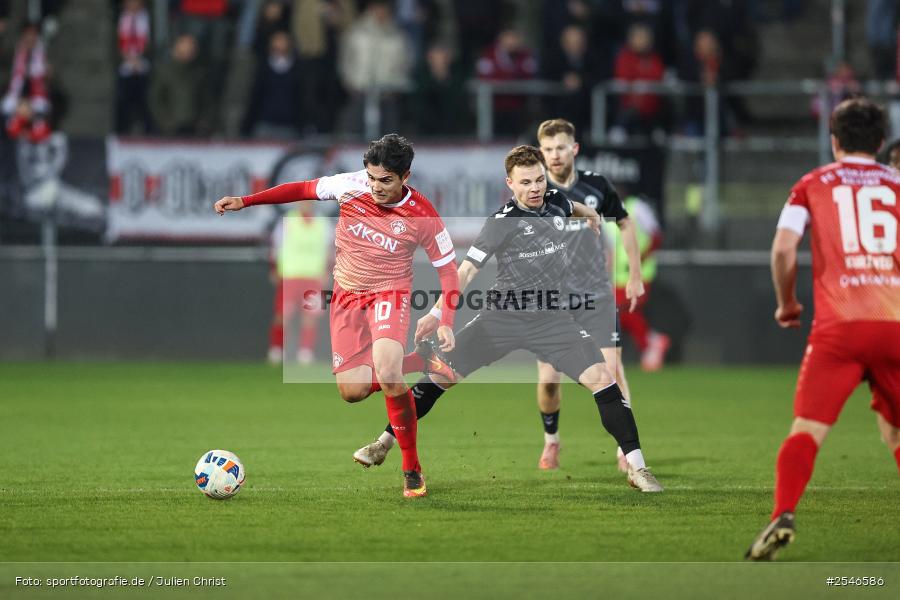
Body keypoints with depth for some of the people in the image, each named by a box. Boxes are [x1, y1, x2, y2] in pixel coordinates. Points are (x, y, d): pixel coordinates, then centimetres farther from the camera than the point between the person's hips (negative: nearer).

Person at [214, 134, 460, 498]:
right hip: (347, 295, 4)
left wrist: (446, 324, -16)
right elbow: (303, 189, 3)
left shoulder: (422, 216, -16)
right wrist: (246, 201, 0)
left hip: (389, 293, -4)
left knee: (387, 374, -30)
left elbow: (447, 269, -6)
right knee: (352, 392, -6)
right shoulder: (352, 186, -10)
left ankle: (412, 469, -15)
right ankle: (416, 364, 22)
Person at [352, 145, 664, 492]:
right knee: (440, 376, -4)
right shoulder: (502, 222, -11)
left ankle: (636, 467, -9)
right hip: (502, 316, -2)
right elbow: (468, 268, -12)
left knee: (602, 379, -15)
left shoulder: (556, 202, 2)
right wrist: (436, 313, -19)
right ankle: (384, 444, 11)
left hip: (550, 317, 3)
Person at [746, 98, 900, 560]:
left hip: (838, 329, -2)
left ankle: (783, 515, -28)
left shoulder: (813, 185, 11)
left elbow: (783, 248, -2)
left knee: (807, 432, -7)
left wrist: (786, 303, 14)